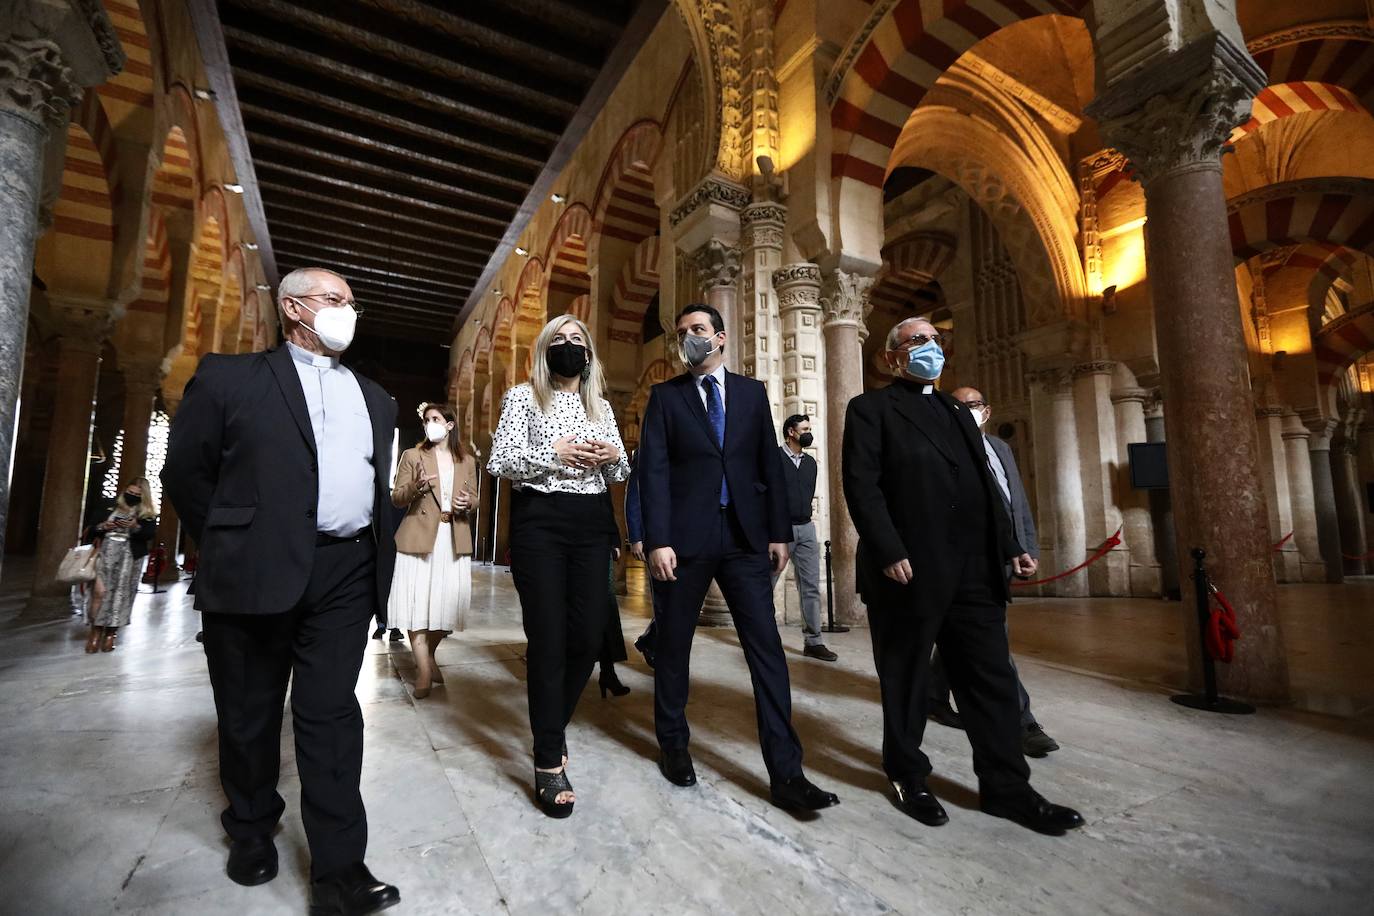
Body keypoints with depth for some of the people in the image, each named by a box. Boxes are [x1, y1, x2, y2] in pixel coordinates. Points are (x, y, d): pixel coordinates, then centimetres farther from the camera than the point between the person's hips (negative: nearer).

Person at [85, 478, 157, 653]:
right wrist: (102, 526, -7)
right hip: (107, 552, 2)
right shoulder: (112, 508, 13)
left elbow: (150, 534, -6)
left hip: (129, 556, -2)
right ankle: (96, 631, 1)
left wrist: (135, 527, -23)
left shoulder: (148, 514, 6)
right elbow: (93, 529, 14)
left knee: (121, 594, -2)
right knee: (100, 592, -8)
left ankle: (110, 634, 5)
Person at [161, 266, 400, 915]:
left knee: (331, 713, 3)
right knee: (249, 713, 13)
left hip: (346, 575, 2)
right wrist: (227, 546, 4)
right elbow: (184, 470, 4)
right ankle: (251, 832, 37)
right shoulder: (230, 376, 4)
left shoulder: (374, 398, 17)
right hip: (256, 571, -2)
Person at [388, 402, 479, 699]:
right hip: (419, 537, -2)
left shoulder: (467, 461, 12)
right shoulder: (412, 456, 5)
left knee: (448, 602, 4)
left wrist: (467, 504, -9)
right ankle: (424, 670, 3)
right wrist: (416, 487, -19)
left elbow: (475, 502, 15)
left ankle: (430, 654, 28)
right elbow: (396, 499, 1)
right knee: (417, 602, -6)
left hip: (455, 540, 2)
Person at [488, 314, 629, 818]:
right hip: (539, 523, -4)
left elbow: (621, 471, 17)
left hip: (592, 524, 5)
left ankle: (554, 726, 31)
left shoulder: (600, 404, 16)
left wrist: (612, 456, -5)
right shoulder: (523, 397, 4)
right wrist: (555, 454, -18)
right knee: (549, 639, -3)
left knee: (589, 636, 5)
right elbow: (499, 461, -6)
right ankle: (548, 762, 11)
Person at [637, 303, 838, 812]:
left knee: (767, 647, -2)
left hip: (745, 537, 2)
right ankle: (673, 744, 32)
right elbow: (653, 471, -4)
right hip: (685, 538, -1)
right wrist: (657, 541, -13)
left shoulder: (752, 392, 11)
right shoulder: (665, 396, 5)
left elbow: (770, 464, 9)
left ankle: (785, 772, 7)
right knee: (673, 646, 10)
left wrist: (779, 532, 3)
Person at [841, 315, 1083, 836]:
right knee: (906, 682, 8)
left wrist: (1009, 547, 13)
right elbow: (861, 485, -11)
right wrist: (890, 553, -19)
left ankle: (1007, 787, 24)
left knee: (992, 679, 10)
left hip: (975, 571, 7)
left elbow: (984, 487, 21)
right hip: (909, 571, -6)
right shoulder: (871, 408, 0)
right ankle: (908, 778, 26)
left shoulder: (957, 412, 22)